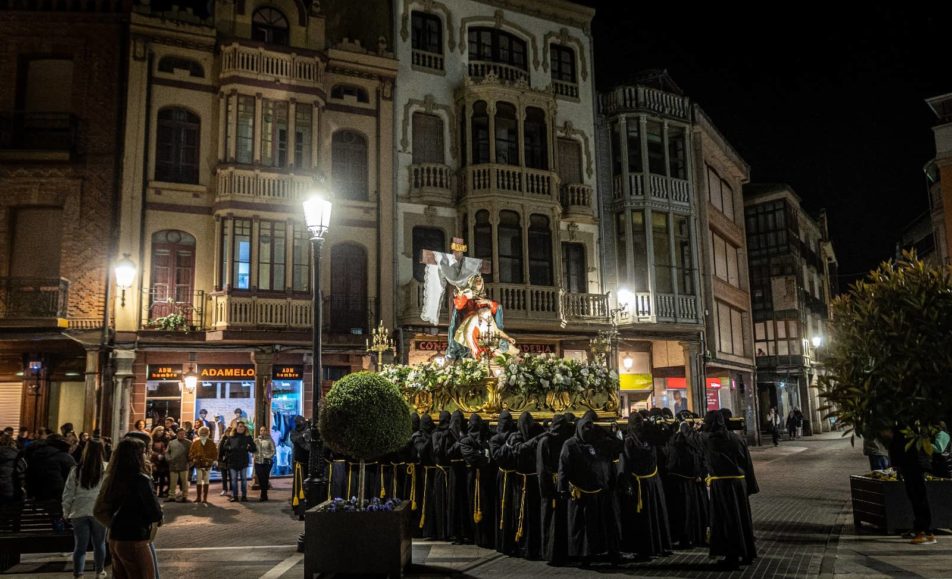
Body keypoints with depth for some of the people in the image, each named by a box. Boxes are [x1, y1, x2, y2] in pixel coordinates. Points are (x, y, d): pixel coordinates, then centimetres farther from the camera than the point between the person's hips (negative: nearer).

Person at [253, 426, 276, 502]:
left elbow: (273, 451, -2)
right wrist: (255, 456, -8)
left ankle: (263, 496, 5)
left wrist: (268, 457, -12)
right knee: (260, 479, 3)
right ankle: (264, 495, 14)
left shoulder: (269, 440, 0)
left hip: (267, 462, -3)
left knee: (265, 479, -3)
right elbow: (253, 450, 9)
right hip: (258, 462, 3)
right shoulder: (256, 440, 10)